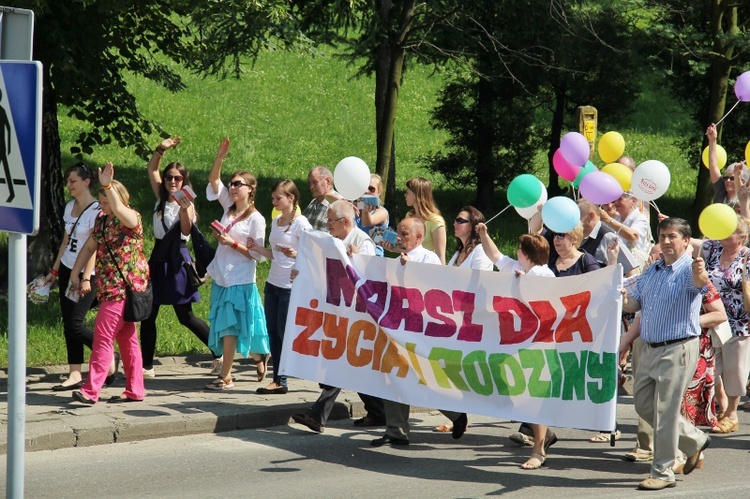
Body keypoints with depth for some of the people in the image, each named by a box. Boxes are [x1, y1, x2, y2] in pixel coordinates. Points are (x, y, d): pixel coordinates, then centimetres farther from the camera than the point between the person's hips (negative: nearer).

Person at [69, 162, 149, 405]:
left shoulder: (132, 218, -10)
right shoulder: (102, 220, 14)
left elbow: (118, 209, -33)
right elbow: (89, 247, 21)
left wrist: (108, 185, -40)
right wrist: (75, 274, 15)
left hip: (124, 287, -9)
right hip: (110, 288, 9)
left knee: (103, 336, -13)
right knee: (127, 338, 11)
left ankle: (91, 390, -15)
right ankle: (135, 390, 15)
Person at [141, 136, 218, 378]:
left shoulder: (186, 203, -8)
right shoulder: (161, 198, 9)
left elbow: (186, 230, -26)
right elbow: (152, 169, 17)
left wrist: (184, 209, -43)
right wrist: (161, 150, 1)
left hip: (177, 259, -6)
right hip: (158, 258, 7)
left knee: (185, 316, -3)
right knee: (147, 314, 5)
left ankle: (219, 354, 8)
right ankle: (146, 366, 11)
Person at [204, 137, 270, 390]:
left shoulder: (256, 219, -8)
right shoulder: (229, 207, 8)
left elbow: (258, 254, -10)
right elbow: (214, 181, 1)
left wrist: (232, 243, -18)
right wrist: (220, 157, -12)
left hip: (240, 281, -7)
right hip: (221, 277, 7)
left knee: (229, 327, -8)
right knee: (224, 328, 9)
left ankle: (225, 376, -4)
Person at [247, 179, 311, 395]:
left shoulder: (301, 223, -11)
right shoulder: (276, 222, 13)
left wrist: (295, 254, -32)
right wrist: (256, 248, 3)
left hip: (291, 286, -8)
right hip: (273, 284, 8)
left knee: (286, 333, -5)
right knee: (273, 332, 7)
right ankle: (278, 381, 12)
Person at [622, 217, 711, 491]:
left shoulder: (689, 269, -11)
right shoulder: (651, 271, 13)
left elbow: (700, 283, -34)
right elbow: (634, 302, 14)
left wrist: (700, 275, -57)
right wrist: (622, 300, -9)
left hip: (678, 349, -8)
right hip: (650, 349, 8)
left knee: (664, 412, -6)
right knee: (644, 405, 14)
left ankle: (663, 473, 5)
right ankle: (694, 440, 30)